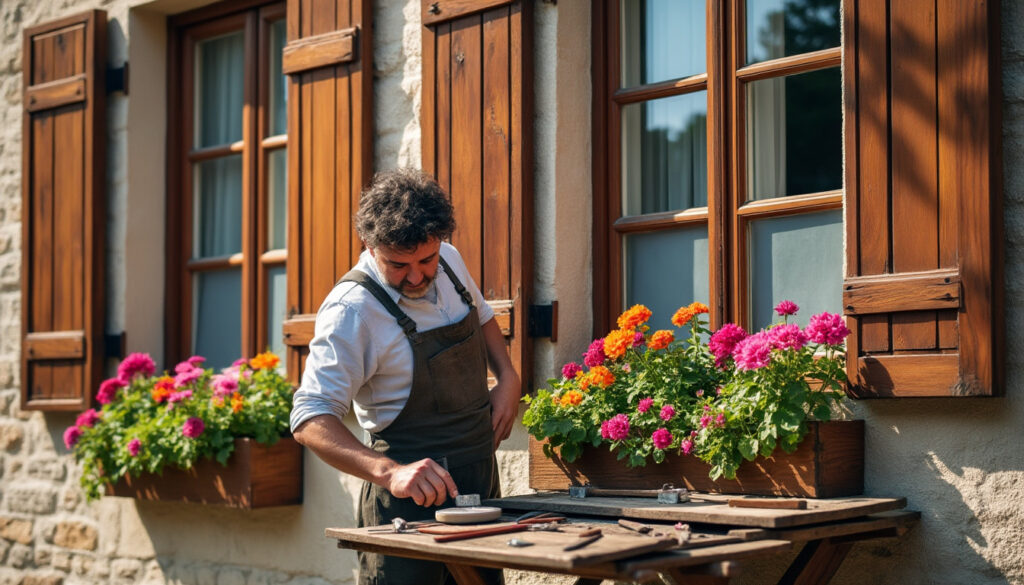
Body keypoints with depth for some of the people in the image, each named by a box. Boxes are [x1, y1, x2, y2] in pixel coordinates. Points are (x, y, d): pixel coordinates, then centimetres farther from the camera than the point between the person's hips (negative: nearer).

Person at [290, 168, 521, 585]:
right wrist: (390, 472, -39)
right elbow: (310, 419, -26)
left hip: (480, 482, 7)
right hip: (412, 497, -7)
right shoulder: (352, 310, -21)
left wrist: (508, 377, 4)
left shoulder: (449, 261, 0)